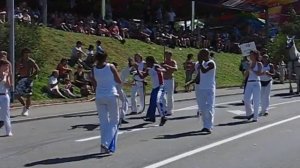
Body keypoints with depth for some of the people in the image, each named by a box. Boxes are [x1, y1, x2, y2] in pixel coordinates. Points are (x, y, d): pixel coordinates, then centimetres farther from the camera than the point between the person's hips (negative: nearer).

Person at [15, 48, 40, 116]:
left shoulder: (31, 61, -4)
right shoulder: (19, 62, 9)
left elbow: (37, 70, -7)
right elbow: (16, 72, 11)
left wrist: (32, 76, -13)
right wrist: (18, 67, -9)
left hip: (28, 79, -5)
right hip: (21, 79, 5)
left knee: (28, 95, -5)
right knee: (17, 95, 1)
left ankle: (27, 110, 8)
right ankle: (24, 105, 23)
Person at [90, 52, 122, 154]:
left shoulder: (94, 70, 1)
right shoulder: (111, 67, -6)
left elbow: (94, 84, 9)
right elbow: (119, 81, 2)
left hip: (99, 97, 3)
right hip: (111, 96, -3)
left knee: (104, 123, 12)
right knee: (114, 122, 6)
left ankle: (105, 147, 13)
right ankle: (105, 143, -10)